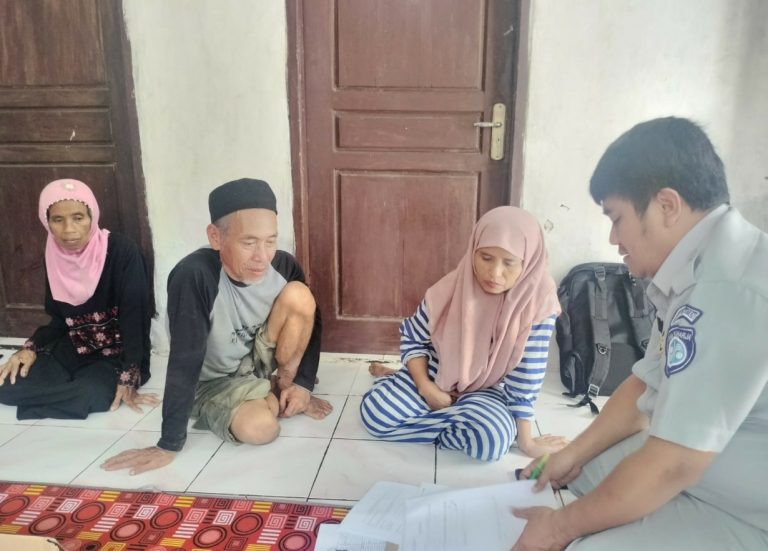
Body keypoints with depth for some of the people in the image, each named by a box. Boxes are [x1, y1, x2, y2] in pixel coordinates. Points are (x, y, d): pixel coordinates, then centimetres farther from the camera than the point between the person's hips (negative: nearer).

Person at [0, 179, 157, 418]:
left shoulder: (122, 252, -20)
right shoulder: (54, 257, 0)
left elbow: (134, 318, -21)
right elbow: (59, 320, 11)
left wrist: (128, 379, -24)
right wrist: (30, 348, -7)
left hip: (116, 356, -5)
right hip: (71, 352, 6)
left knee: (89, 394, -33)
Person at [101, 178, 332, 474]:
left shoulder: (284, 266, -20)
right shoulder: (194, 277, -33)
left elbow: (310, 321, -3)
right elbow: (185, 360, -31)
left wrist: (303, 382, -9)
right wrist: (169, 444, -26)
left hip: (260, 357, 4)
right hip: (215, 381, -3)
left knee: (299, 294, -23)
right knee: (259, 428, -33)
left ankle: (286, 385, 0)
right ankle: (276, 398, 5)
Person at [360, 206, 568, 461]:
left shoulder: (538, 301, -24)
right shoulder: (452, 287, -21)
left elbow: (525, 379, -17)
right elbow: (412, 338, -5)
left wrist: (526, 440, -13)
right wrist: (426, 387, -17)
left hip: (485, 391, 0)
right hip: (435, 375, 1)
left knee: (492, 438, -32)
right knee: (374, 411, -20)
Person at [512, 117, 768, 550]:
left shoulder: (729, 289, -32)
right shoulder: (700, 271, 2)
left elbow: (671, 466, -30)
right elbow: (647, 386, 11)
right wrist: (573, 456, 12)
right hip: (706, 464, 9)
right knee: (570, 477, 16)